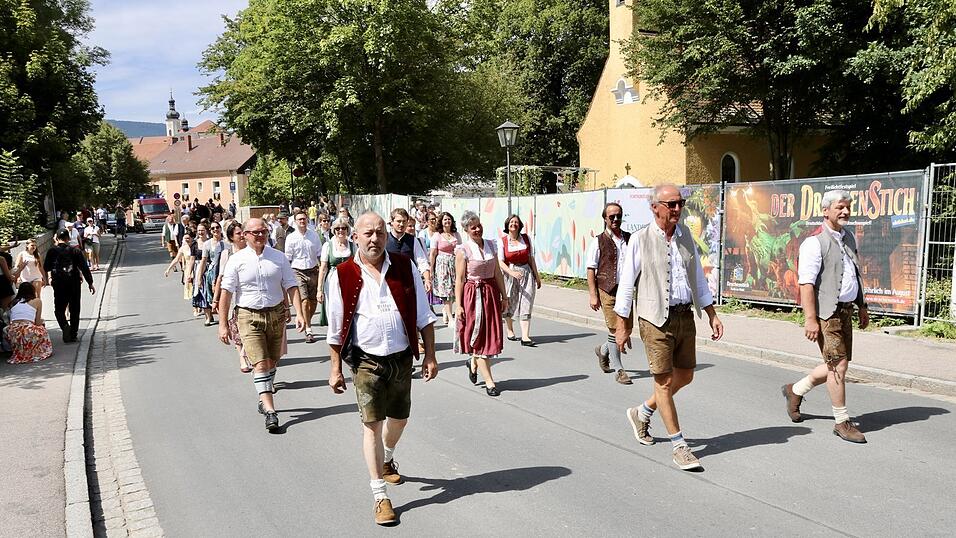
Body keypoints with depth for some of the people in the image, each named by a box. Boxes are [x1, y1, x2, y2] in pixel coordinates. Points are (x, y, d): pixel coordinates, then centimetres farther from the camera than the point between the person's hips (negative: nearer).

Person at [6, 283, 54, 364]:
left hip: (12, 335, 4)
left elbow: (12, 322, 19)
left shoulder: (14, 302, 23)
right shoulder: (37, 301, 11)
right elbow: (38, 323, 7)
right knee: (42, 329, 28)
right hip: (28, 332, -4)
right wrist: (42, 320, 31)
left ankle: (19, 353, 18)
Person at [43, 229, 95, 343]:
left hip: (58, 284, 0)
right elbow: (84, 268, -5)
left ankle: (65, 326, -19)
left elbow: (46, 268, 6)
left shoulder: (52, 251, -1)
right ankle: (73, 335, 12)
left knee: (59, 309, 9)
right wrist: (90, 283, 0)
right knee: (74, 310, 11)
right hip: (74, 283, 0)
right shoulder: (75, 251, -3)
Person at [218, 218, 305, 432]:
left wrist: (299, 313, -7)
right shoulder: (236, 260, -2)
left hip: (276, 314, 3)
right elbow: (226, 293, -3)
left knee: (272, 362, 13)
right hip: (249, 317, -3)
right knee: (260, 364, -10)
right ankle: (270, 411, -12)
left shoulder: (279, 257, 5)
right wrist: (223, 324, -6)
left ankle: (264, 400, 33)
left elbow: (291, 286, 4)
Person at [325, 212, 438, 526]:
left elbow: (423, 317, 3)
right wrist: (335, 369, 1)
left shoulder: (405, 268, -2)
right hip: (366, 361, -3)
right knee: (372, 424, -4)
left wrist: (430, 356, 0)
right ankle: (379, 495, 8)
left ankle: (387, 460, 49)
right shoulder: (342, 276, -6)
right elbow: (336, 328, 1)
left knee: (399, 418, 18)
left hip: (401, 357, 3)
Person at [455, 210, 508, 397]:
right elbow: (459, 279, -8)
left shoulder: (491, 245, 7)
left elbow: (497, 273, 12)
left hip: (491, 293, 5)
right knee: (479, 336, 0)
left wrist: (504, 296, 10)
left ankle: (473, 362, 36)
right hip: (472, 294, -5)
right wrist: (458, 305, -11)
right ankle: (489, 381, 4)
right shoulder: (463, 250, -7)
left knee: (491, 334, 7)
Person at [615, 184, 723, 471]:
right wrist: (622, 326, -6)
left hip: (685, 316, 6)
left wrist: (712, 315, 12)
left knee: (685, 376, 13)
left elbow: (698, 278, 16)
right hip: (655, 319, -6)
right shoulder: (640, 240, -7)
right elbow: (626, 285, -5)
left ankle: (642, 413, 35)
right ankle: (679, 446, 8)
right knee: (664, 381, -1)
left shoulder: (685, 235, 9)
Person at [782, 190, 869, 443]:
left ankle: (796, 390, 33)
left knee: (837, 365, 13)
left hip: (845, 310, 9)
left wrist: (862, 306, 23)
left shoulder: (849, 237, 14)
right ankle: (842, 422, 7)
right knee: (838, 366, -5)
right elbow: (806, 283, -17)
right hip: (826, 313, -8)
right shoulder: (815, 242, -13)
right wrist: (810, 319, -21)